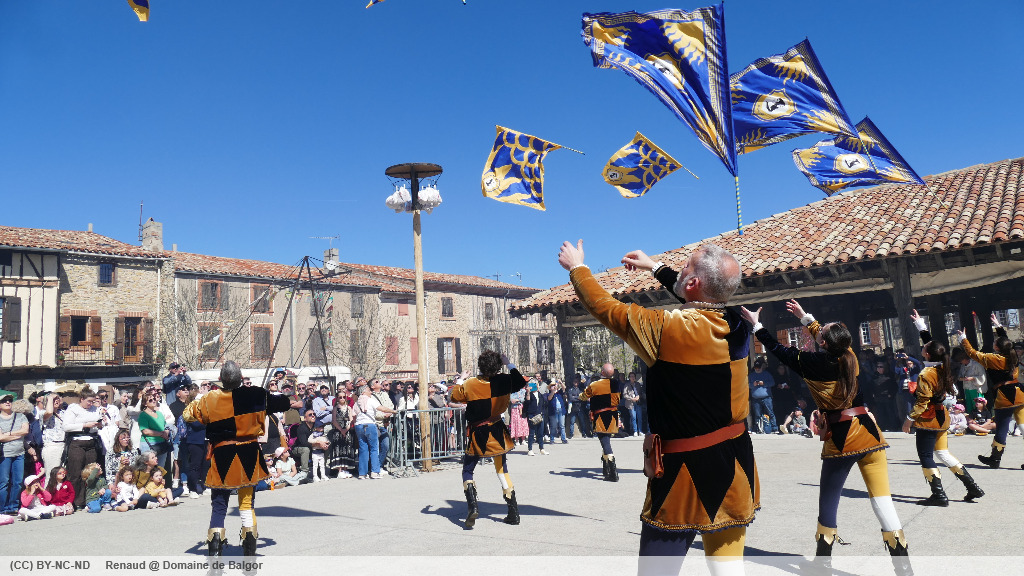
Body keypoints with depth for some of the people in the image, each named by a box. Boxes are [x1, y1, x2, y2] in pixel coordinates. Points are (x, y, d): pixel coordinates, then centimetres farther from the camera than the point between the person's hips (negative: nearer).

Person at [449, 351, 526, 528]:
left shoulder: (470, 385, -13)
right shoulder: (503, 381, -8)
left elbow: (454, 397, 4)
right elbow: (522, 381, 12)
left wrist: (458, 386, 21)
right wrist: (509, 364, 18)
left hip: (477, 434, -2)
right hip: (497, 433, 3)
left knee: (467, 470, 10)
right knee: (502, 471, 14)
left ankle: (472, 506, -12)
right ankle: (514, 513, 13)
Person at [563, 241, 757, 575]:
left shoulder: (668, 329, -20)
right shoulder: (736, 326, -1)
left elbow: (604, 307, -7)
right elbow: (703, 300, 21)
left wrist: (576, 267, 11)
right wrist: (655, 267, 31)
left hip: (685, 474, -6)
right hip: (735, 471, 7)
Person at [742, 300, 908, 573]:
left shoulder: (812, 362, -9)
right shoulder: (849, 356, 5)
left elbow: (780, 350, 5)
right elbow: (830, 340, 26)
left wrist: (756, 325, 16)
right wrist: (805, 317, 37)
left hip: (840, 439, -3)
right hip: (868, 433, 3)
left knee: (828, 502, 13)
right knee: (882, 501, 0)